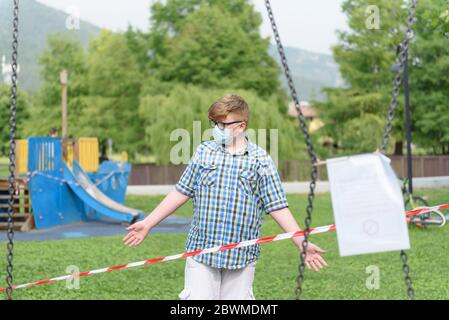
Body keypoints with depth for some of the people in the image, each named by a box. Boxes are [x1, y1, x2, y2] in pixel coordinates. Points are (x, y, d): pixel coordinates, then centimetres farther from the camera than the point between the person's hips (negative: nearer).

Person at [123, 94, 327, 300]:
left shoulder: (261, 160, 0)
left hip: (242, 257, -1)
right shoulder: (204, 152, 6)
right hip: (200, 251, 1)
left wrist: (301, 243, -8)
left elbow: (277, 206, 0)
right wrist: (148, 223, 10)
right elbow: (181, 192, 11)